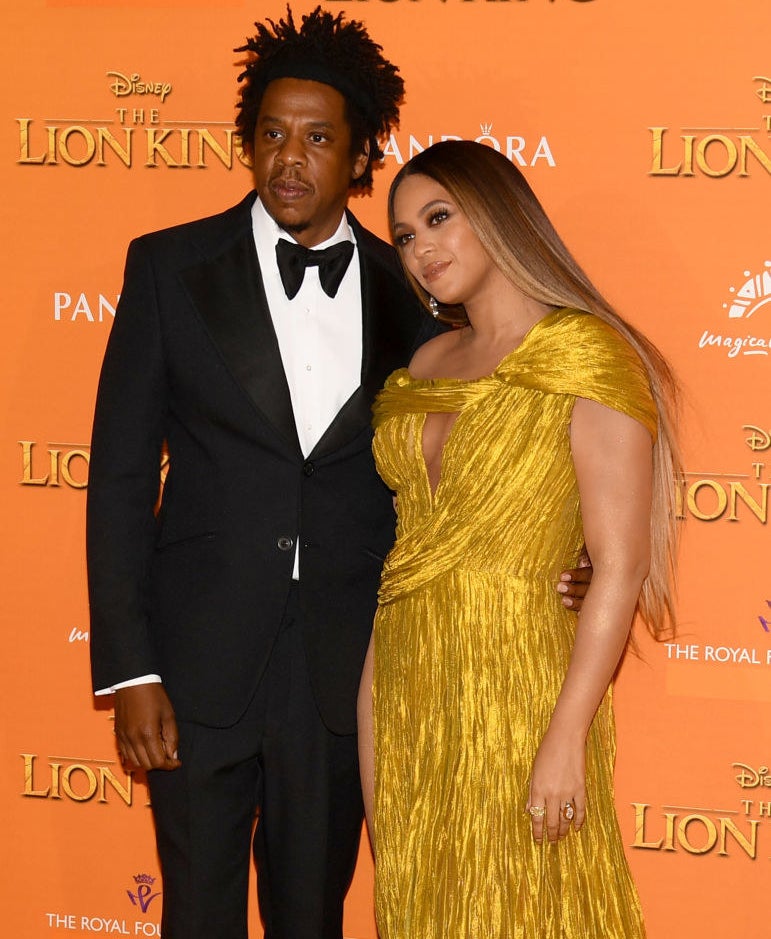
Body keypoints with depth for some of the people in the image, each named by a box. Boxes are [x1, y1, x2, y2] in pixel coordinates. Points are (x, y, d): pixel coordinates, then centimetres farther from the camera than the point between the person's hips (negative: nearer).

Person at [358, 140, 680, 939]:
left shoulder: (587, 355, -11)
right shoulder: (426, 364, 11)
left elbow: (620, 567, -16)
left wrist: (567, 738, -20)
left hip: (514, 684, -7)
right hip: (402, 681, 7)